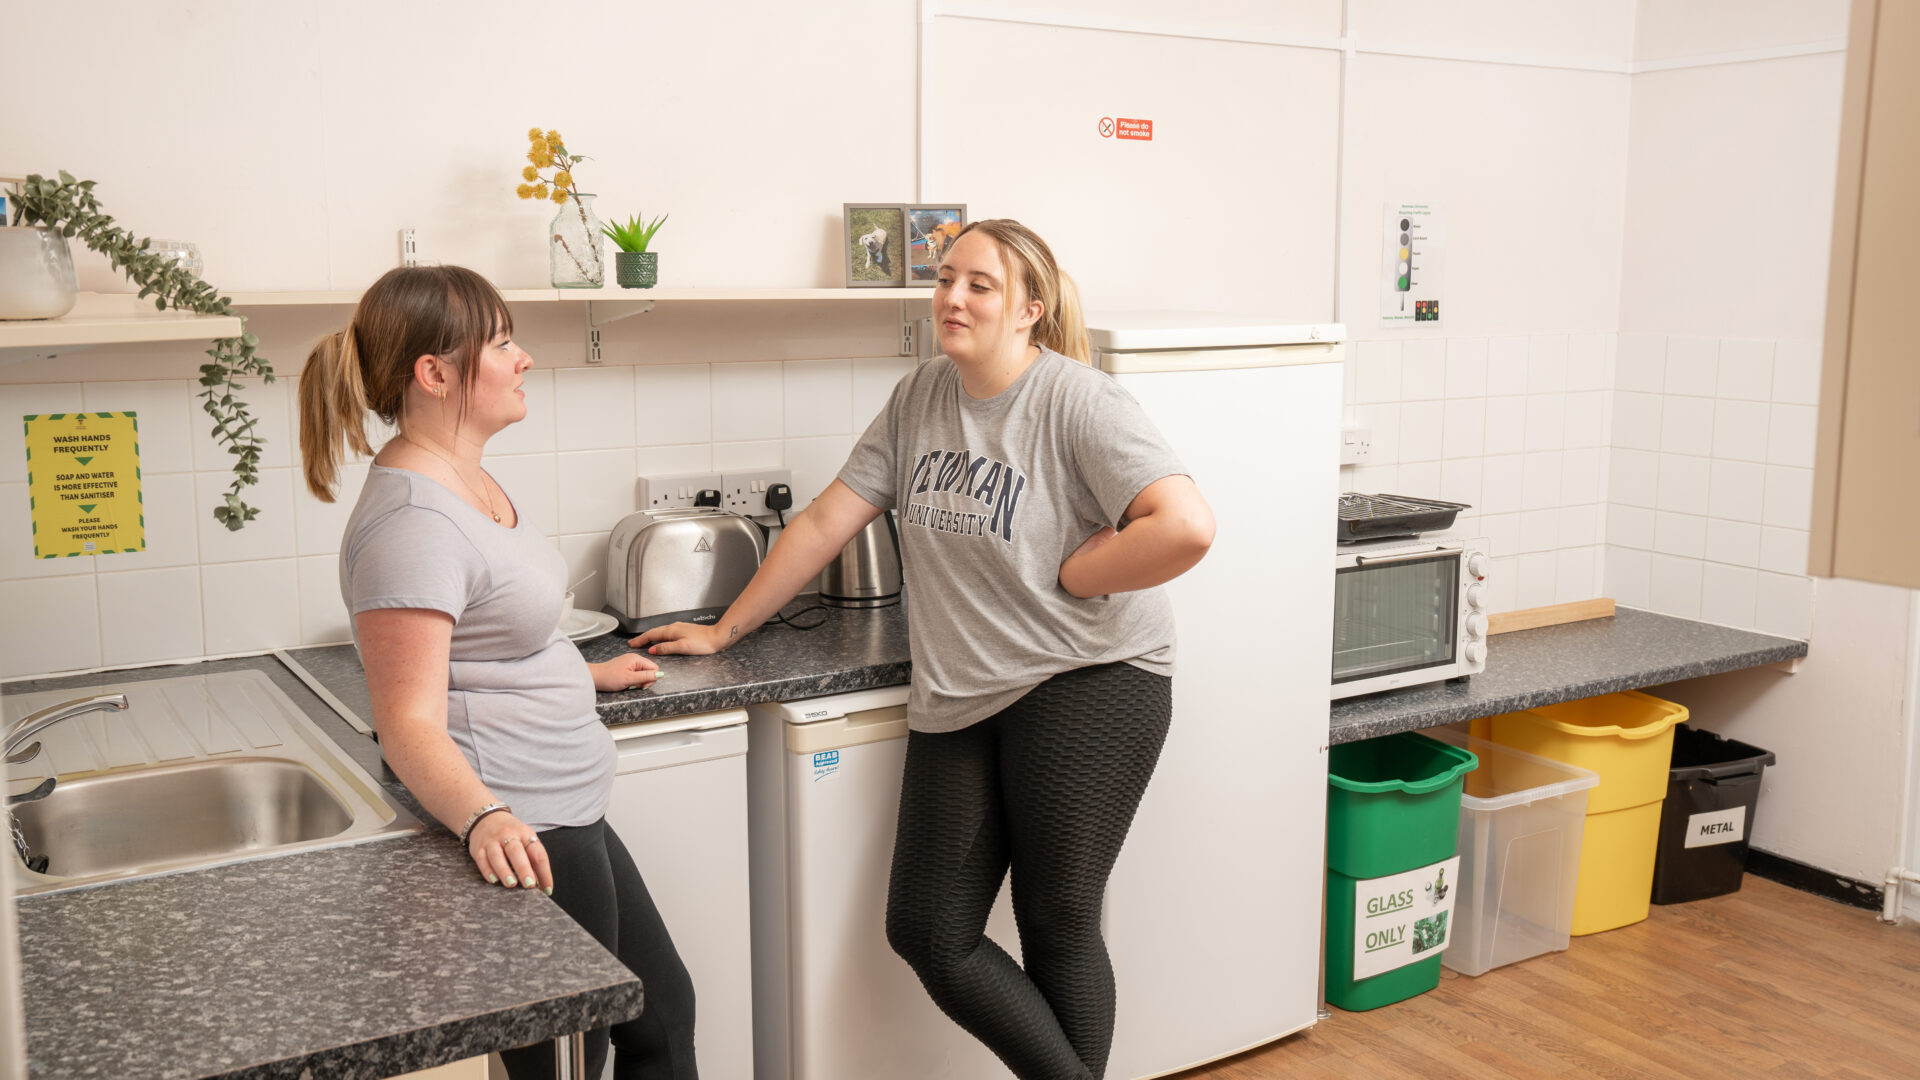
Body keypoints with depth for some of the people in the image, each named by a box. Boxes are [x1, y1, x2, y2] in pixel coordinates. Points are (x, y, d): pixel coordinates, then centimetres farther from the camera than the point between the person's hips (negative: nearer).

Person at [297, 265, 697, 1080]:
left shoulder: (467, 478, 9)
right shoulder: (409, 522, -23)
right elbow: (411, 723, -26)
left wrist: (581, 674, 33)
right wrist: (484, 818, -41)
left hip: (563, 817, 11)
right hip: (516, 841, -11)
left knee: (662, 1013, 22)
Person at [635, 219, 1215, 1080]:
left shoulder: (1080, 404, -11)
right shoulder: (920, 398, 8)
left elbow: (1186, 527, -23)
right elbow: (825, 523, 11)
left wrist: (1066, 576, -14)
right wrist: (724, 631, 13)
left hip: (1085, 684, -6)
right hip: (957, 699, 6)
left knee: (1058, 925, 3)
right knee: (927, 931, 4)